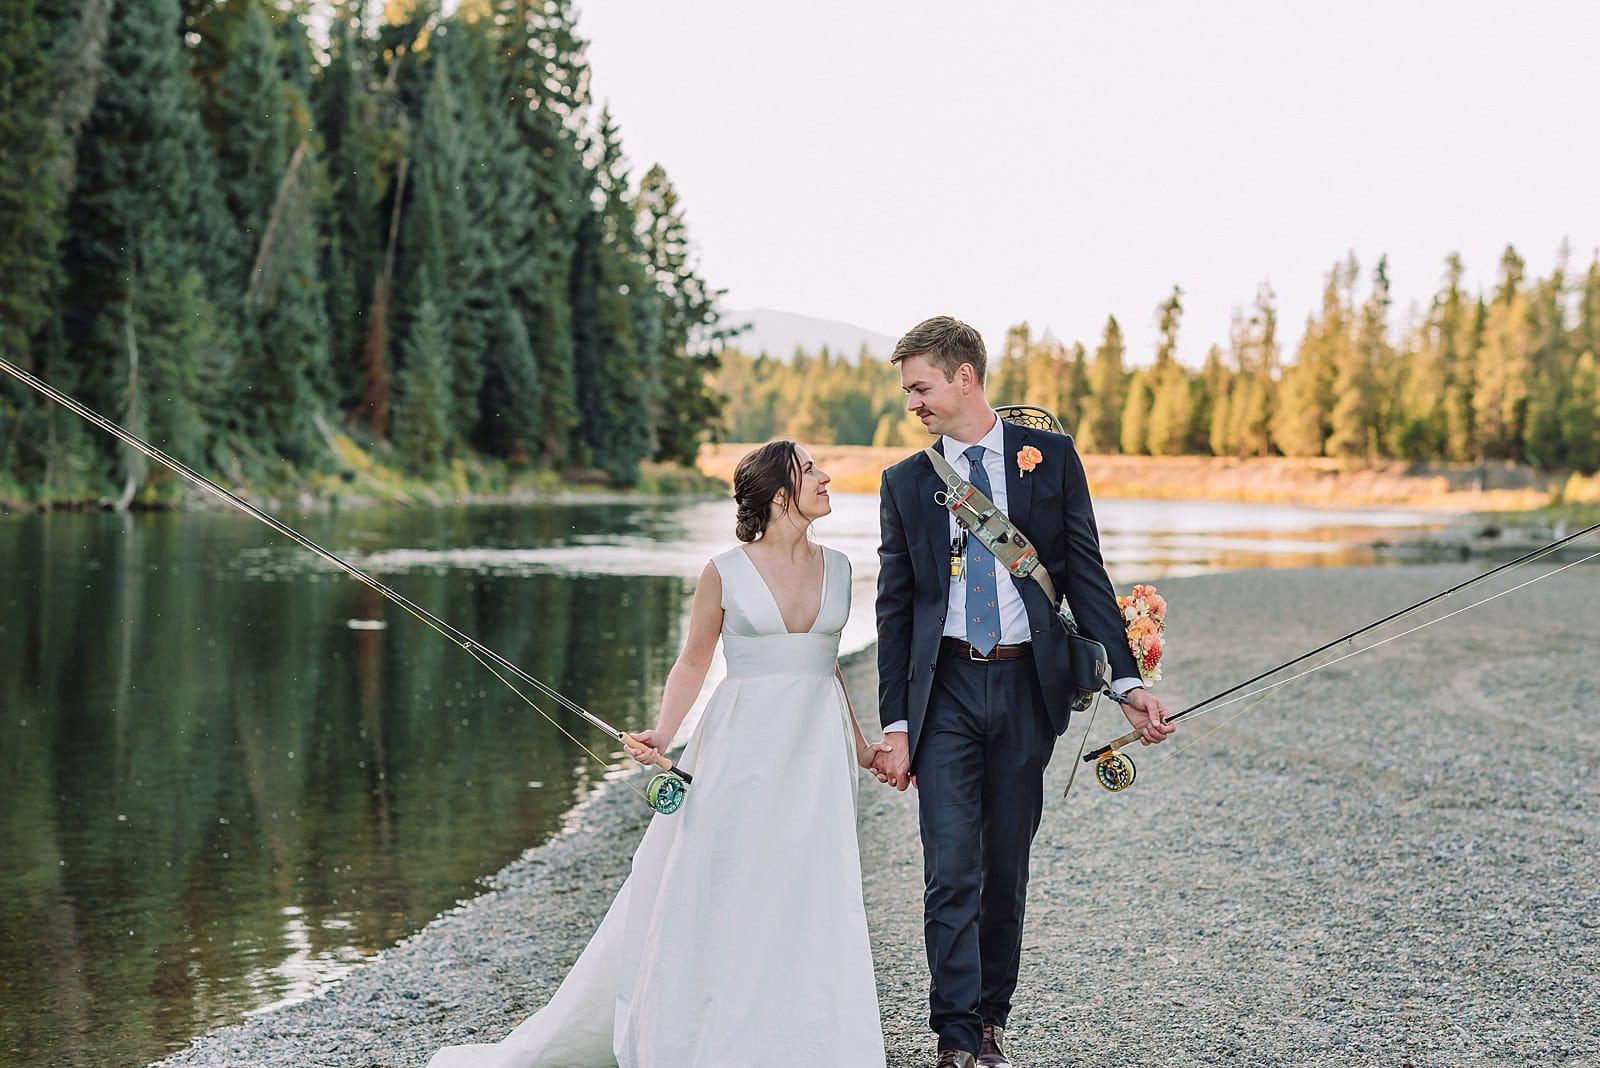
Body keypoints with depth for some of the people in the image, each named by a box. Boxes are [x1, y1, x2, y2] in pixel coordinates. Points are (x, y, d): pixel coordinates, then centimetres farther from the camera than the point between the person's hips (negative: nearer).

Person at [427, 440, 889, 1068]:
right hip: (742, 744, -3)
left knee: (808, 895, 2)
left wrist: (859, 745, 20)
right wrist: (662, 736, -12)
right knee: (706, 893, -1)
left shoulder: (836, 567, 8)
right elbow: (692, 663, 2)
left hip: (816, 752, 4)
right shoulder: (725, 573, -4)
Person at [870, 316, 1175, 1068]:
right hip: (945, 689, 0)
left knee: (1006, 870, 9)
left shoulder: (1050, 457, 3)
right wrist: (894, 723, 0)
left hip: (1027, 685, 0)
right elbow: (894, 610, 6)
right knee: (952, 873, -6)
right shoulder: (905, 483, 6)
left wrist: (1126, 682, -7)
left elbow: (1085, 576, 2)